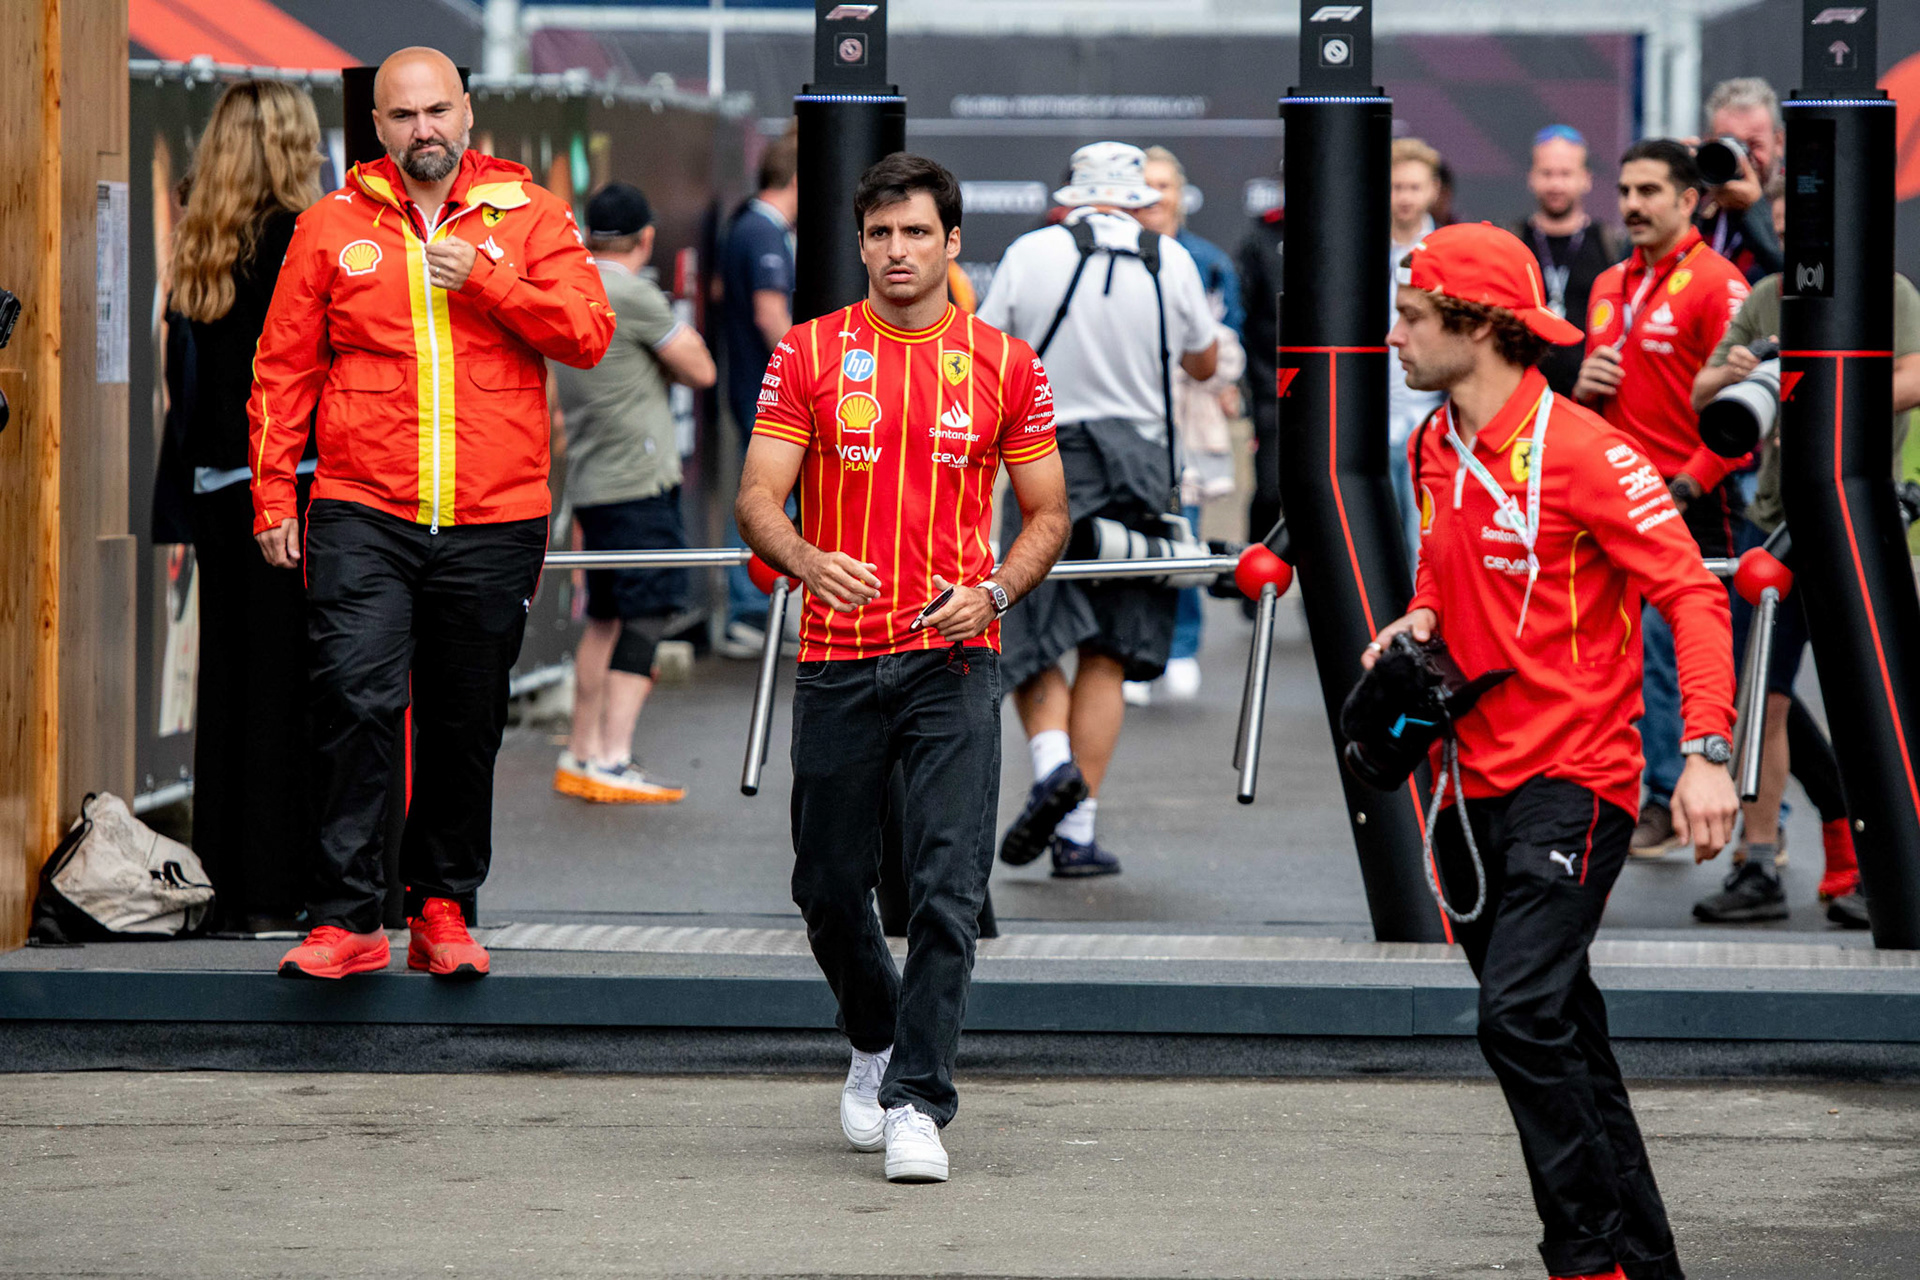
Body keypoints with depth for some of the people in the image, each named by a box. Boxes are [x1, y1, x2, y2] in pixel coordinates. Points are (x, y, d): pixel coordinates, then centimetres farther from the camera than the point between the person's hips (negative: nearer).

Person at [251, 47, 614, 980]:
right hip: (363, 518, -1)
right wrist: (273, 495, 3)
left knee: (467, 725, 8)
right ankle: (346, 918, -12)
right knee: (356, 700, -15)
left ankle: (443, 909, 20)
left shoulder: (530, 217, 7)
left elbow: (589, 333, -3)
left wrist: (484, 279, -12)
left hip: (494, 524, 1)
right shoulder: (332, 228, 7)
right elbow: (283, 369, 10)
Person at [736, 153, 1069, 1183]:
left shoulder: (1005, 365, 4)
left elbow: (1046, 511, 11)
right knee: (830, 885, 9)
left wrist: (994, 591, -8)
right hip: (837, 658, 1)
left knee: (947, 887, -12)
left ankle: (917, 1102, -9)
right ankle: (877, 1042, 35)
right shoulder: (808, 354, 3)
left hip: (952, 658, -1)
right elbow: (757, 498, -3)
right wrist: (810, 562, -24)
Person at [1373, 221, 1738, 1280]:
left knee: (1521, 1014, -22)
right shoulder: (1433, 448, 10)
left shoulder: (1581, 450, -15)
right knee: (1558, 1038, 12)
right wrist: (1419, 620, 5)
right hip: (1476, 784, 9)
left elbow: (1690, 594, -17)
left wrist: (1706, 752, -27)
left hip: (1572, 777, -8)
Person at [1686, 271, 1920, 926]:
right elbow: (1700, 397, 13)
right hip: (1776, 519, 4)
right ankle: (1758, 868, 7)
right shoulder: (1766, 298, 11)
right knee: (1759, 698, 0)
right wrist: (1728, 374, -10)